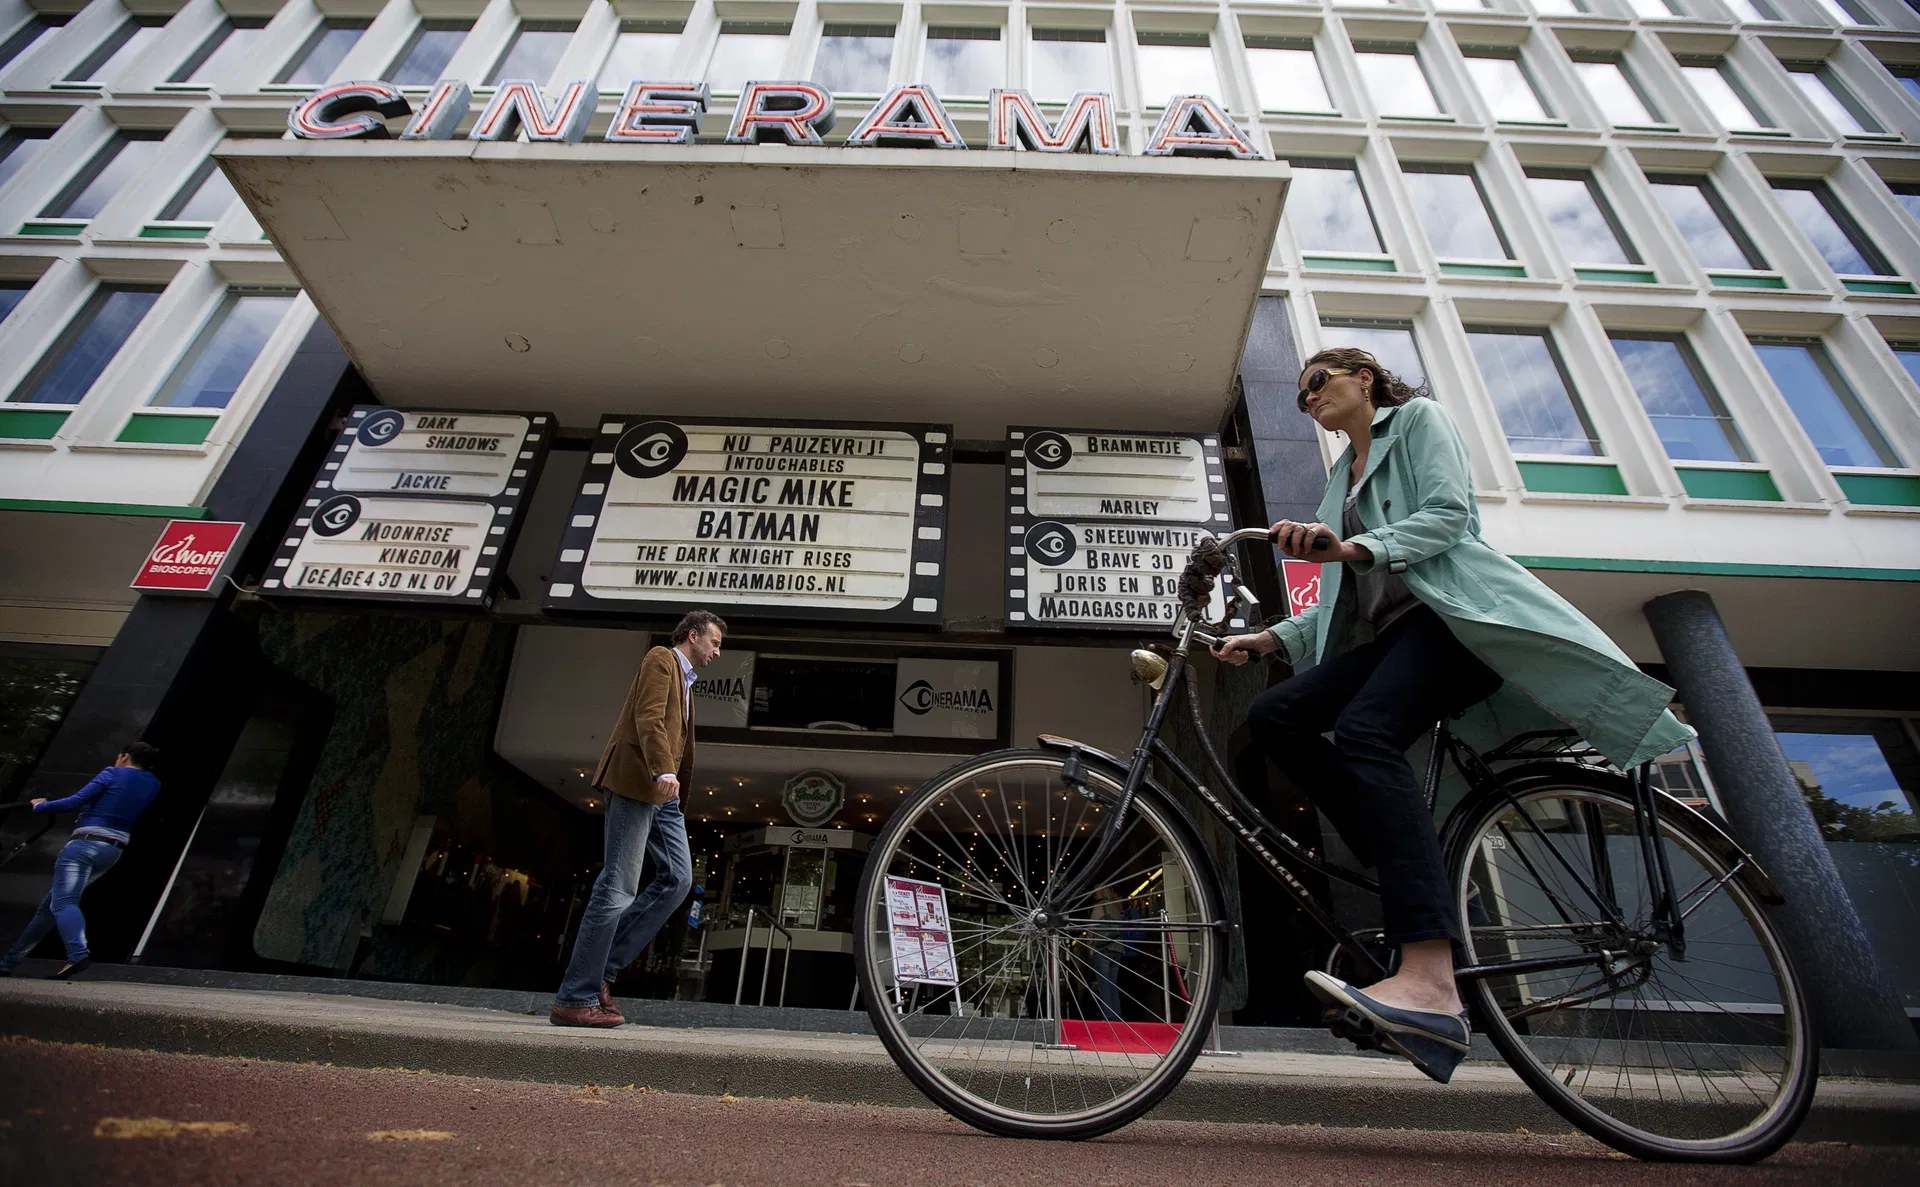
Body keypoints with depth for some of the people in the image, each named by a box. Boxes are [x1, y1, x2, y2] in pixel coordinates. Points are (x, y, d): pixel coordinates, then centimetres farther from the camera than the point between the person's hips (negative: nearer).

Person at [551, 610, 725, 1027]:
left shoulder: (685, 679, 27)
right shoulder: (661, 659, -1)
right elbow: (648, 719, -16)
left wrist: (670, 777, 16)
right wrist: (662, 772, -28)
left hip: (661, 790, 9)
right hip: (637, 779, -9)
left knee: (678, 879, 1)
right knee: (619, 885, -8)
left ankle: (602, 968, 7)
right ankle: (575, 998, 1)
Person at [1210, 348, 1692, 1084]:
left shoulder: (1418, 418, 12)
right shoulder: (1341, 481, 30)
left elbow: (1447, 513, -8)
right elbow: (1341, 603, 23)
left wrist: (1356, 547, -24)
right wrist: (1269, 639, 10)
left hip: (1453, 609, -7)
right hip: (1390, 632, 7)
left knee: (1365, 731, -33)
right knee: (1274, 714, -15)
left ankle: (1430, 984, -43)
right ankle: (1412, 875, -16)